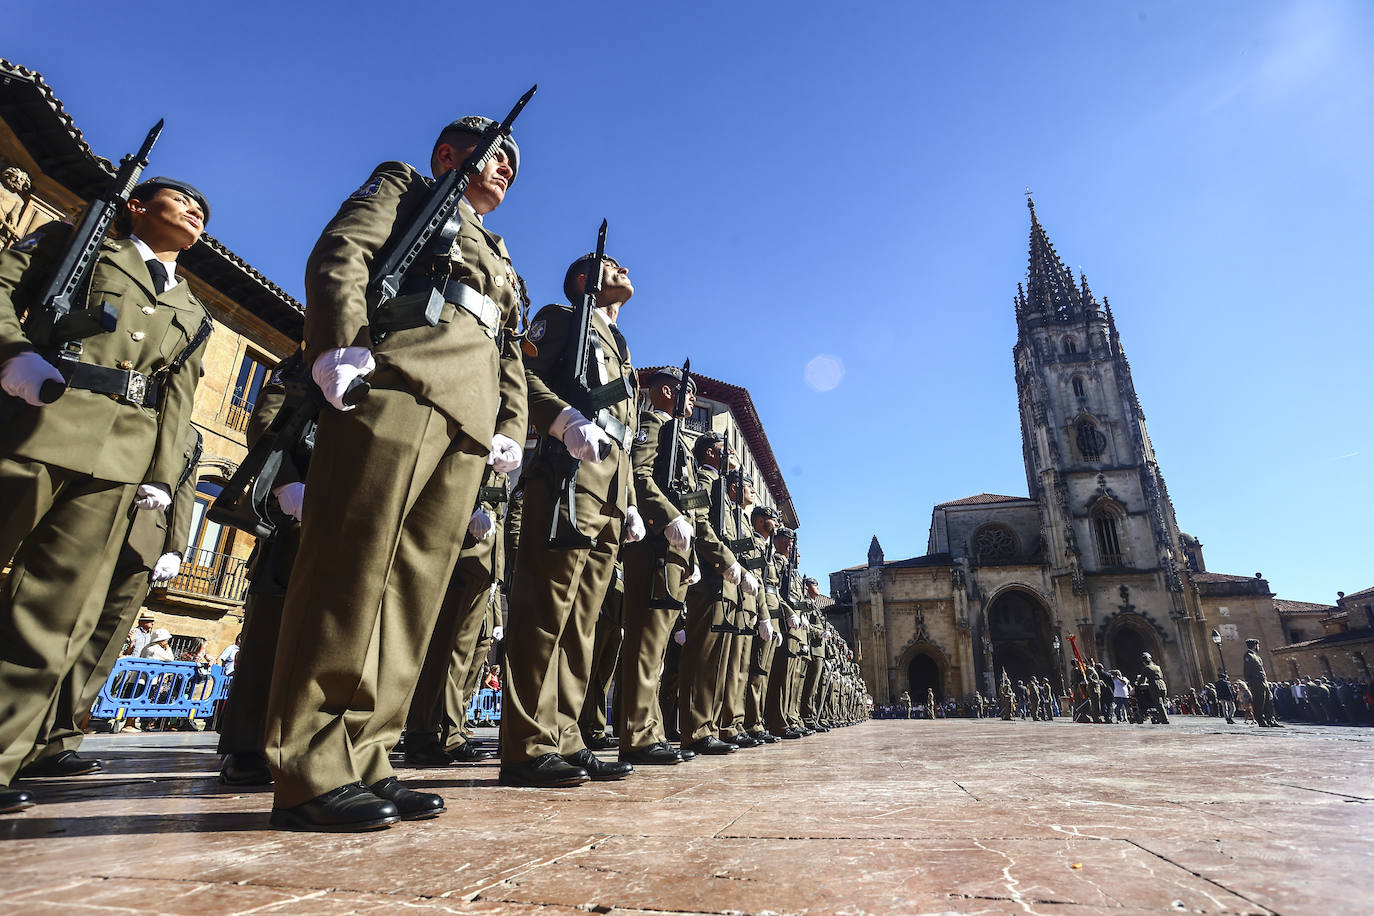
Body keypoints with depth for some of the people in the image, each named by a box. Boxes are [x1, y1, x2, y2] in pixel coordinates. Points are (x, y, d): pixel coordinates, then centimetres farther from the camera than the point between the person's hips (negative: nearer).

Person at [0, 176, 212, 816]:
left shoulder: (191, 314, 25)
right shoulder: (74, 240, 19)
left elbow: (177, 398, 17)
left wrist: (162, 474, 6)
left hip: (121, 459, 3)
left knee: (57, 612, -2)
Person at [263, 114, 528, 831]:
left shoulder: (498, 257, 38)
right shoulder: (404, 185, 22)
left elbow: (512, 351, 26)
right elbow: (342, 253, 3)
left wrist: (511, 427, 9)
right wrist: (340, 343, -15)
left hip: (469, 424, 7)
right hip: (398, 381, -6)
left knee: (415, 585, -1)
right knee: (352, 566, -13)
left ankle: (364, 762, 3)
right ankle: (311, 773, -8)